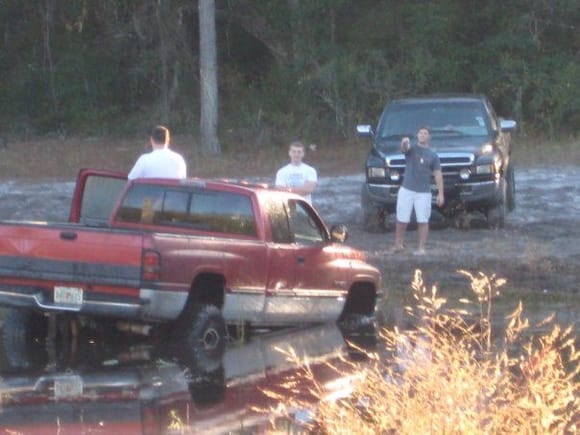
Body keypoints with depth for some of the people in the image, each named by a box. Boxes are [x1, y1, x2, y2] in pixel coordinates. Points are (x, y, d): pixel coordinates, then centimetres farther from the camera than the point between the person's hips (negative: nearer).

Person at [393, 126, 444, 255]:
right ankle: (398, 244, 11)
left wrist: (440, 193, -4)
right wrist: (404, 143, -47)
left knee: (423, 221, -2)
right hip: (406, 190, -1)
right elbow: (404, 148, -21)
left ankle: (421, 248, 3)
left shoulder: (433, 155, 8)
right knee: (402, 220, -1)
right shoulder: (412, 149, 4)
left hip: (424, 193, 1)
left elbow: (438, 174, 5)